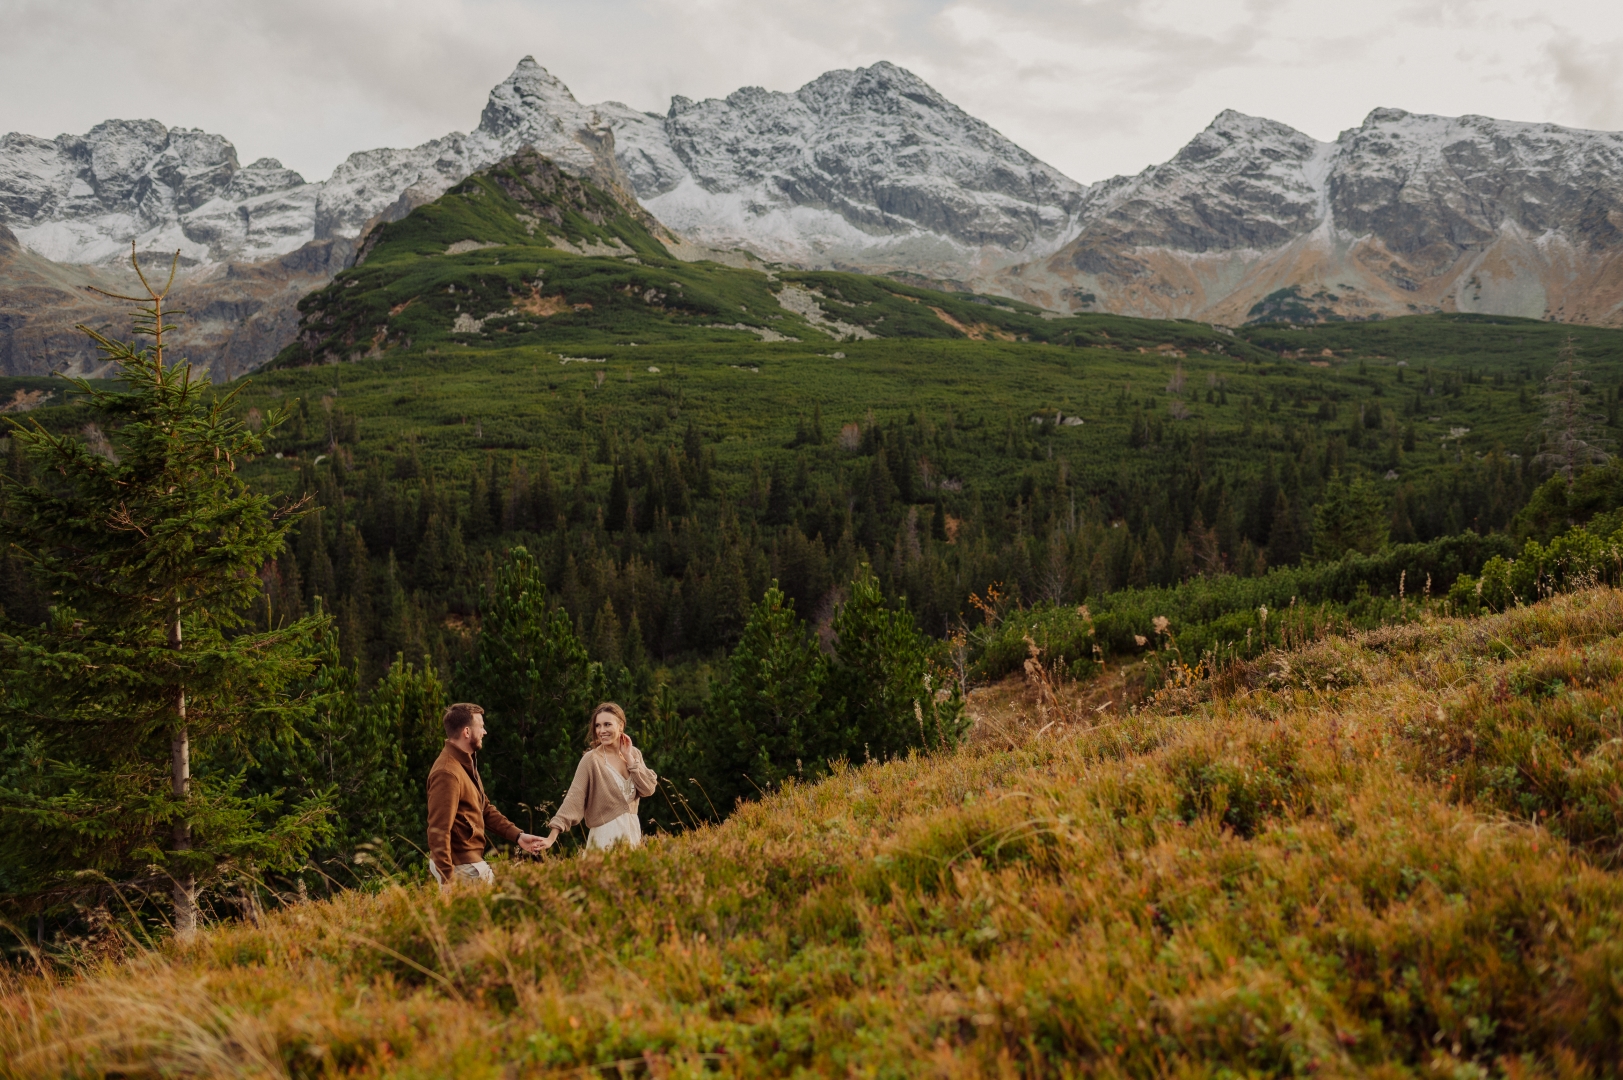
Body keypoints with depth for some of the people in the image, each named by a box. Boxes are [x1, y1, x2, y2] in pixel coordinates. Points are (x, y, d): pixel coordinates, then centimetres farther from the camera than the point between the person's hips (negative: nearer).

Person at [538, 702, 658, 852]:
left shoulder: (634, 753, 3)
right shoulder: (591, 760, -12)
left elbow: (648, 789, -4)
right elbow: (573, 798, -17)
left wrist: (629, 757, -9)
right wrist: (552, 836, -25)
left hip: (633, 831, 5)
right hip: (605, 836, -5)